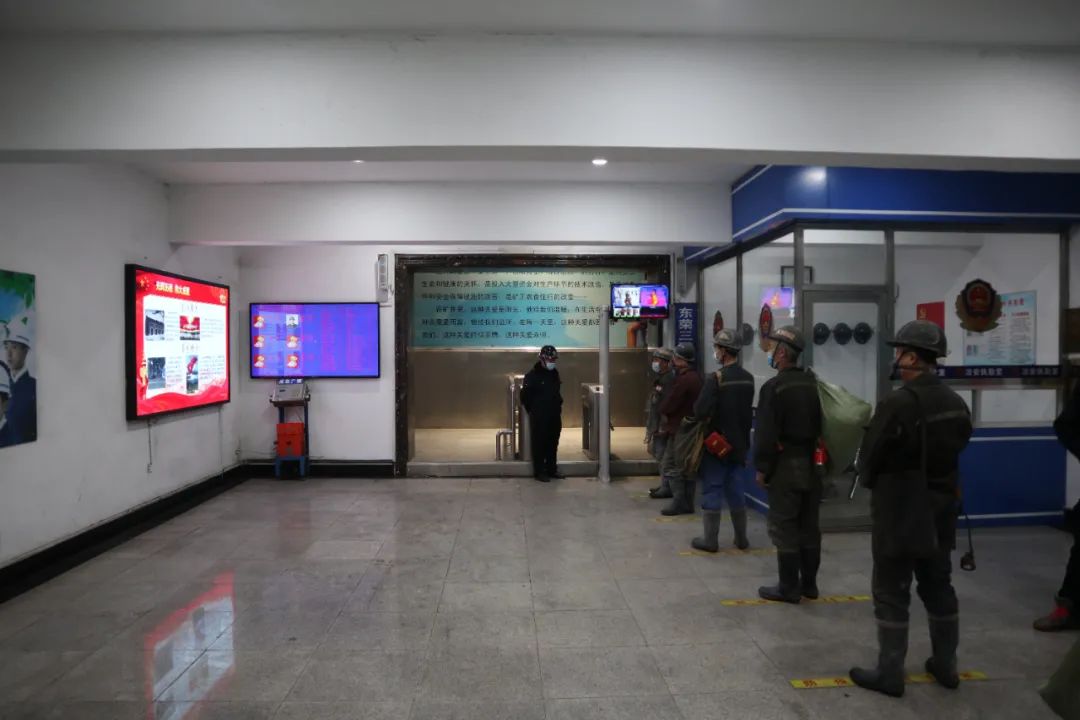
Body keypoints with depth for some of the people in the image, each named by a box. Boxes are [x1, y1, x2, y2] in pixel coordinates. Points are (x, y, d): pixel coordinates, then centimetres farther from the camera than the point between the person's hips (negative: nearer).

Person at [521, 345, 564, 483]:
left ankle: (552, 470, 23)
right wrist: (533, 410, -2)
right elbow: (525, 396, -8)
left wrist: (558, 406, 12)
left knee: (553, 445, 12)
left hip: (554, 416, 6)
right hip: (539, 418, -6)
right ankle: (539, 472, 9)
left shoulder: (554, 373, 9)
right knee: (539, 445, 1)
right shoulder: (532, 375, -11)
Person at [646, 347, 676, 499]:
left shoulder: (669, 379, -15)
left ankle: (666, 488, 1)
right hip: (657, 425, 10)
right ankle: (664, 485, 24)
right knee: (659, 455, 15)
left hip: (663, 426, -10)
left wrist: (663, 426, -24)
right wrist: (651, 426, 21)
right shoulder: (660, 378, 16)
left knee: (663, 456, -5)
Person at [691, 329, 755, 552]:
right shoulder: (748, 379, 3)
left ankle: (710, 540, 9)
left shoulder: (716, 379, -19)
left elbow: (700, 411, -25)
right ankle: (741, 538, 24)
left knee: (712, 490, 3)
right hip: (739, 444, 6)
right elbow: (748, 410, 11)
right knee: (735, 490, 16)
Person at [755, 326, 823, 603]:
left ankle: (789, 588, 8)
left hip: (786, 465, -8)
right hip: (812, 463, 8)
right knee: (809, 526, 14)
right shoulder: (814, 384, 8)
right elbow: (822, 424, 13)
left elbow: (765, 433, -18)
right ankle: (809, 584, 24)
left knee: (784, 528, 1)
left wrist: (762, 467, -10)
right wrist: (815, 455, 18)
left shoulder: (774, 387, -16)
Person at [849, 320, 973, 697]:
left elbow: (869, 458, -15)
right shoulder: (956, 403, 4)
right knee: (939, 588, 19)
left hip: (900, 513, -8)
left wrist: (873, 485, 6)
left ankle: (890, 674, 13)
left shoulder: (898, 402, -22)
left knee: (891, 594, 3)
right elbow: (954, 451, 10)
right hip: (940, 511, 8)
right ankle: (945, 665, 32)